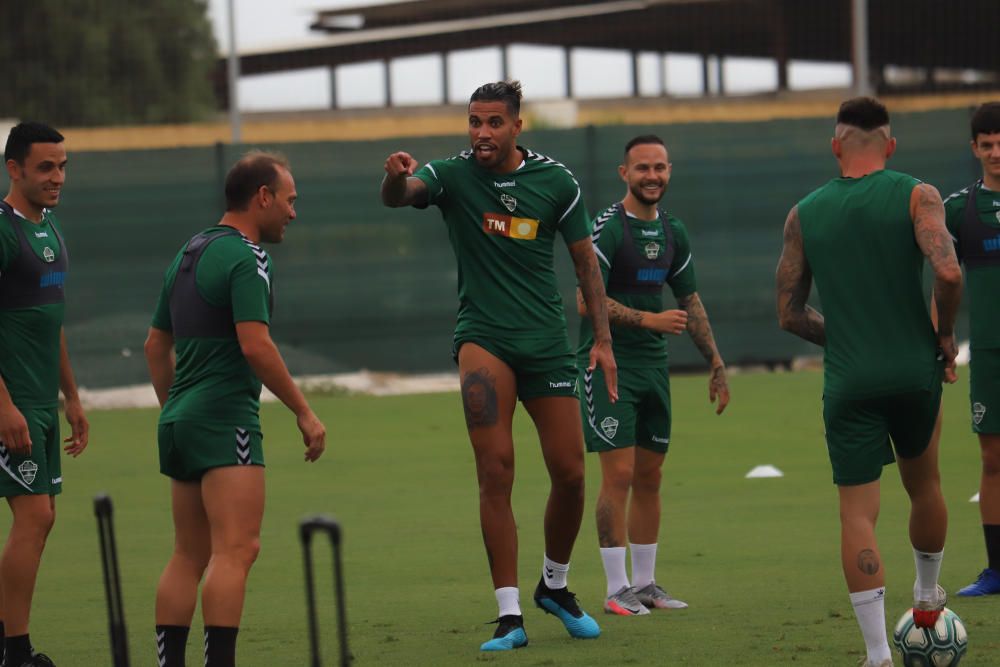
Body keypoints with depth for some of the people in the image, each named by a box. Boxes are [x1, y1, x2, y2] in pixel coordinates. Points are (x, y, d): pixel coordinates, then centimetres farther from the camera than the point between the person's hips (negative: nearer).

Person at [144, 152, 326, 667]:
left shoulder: (189, 253, 18)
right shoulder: (244, 257, -10)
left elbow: (155, 344, 23)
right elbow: (255, 345, -19)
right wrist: (304, 413, -14)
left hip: (180, 417, 9)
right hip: (225, 419, -9)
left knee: (188, 556, 10)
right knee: (236, 549, -13)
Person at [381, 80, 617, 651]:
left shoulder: (556, 181, 2)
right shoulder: (454, 176, -3)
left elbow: (586, 260, 9)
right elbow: (397, 196, -22)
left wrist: (603, 339, 4)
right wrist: (397, 178, -46)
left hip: (547, 343, 2)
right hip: (484, 338, -2)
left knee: (570, 474, 1)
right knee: (495, 472, -14)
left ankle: (555, 585, 27)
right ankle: (510, 615, -13)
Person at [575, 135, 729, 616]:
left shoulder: (672, 232, 10)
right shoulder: (608, 228, -12)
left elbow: (690, 301, 19)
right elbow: (587, 301, -18)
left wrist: (716, 364, 18)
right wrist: (650, 319, -21)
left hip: (652, 363, 7)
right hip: (608, 364, -7)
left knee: (649, 476, 9)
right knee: (619, 473, -10)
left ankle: (645, 585, 17)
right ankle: (617, 591, -6)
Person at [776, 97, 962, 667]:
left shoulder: (804, 214, 5)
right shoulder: (917, 197, -2)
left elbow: (790, 314, 7)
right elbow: (948, 271, -18)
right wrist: (946, 333, -1)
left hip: (848, 384, 0)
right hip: (914, 370, 0)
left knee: (858, 513, 1)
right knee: (924, 485, 25)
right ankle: (928, 599, 42)